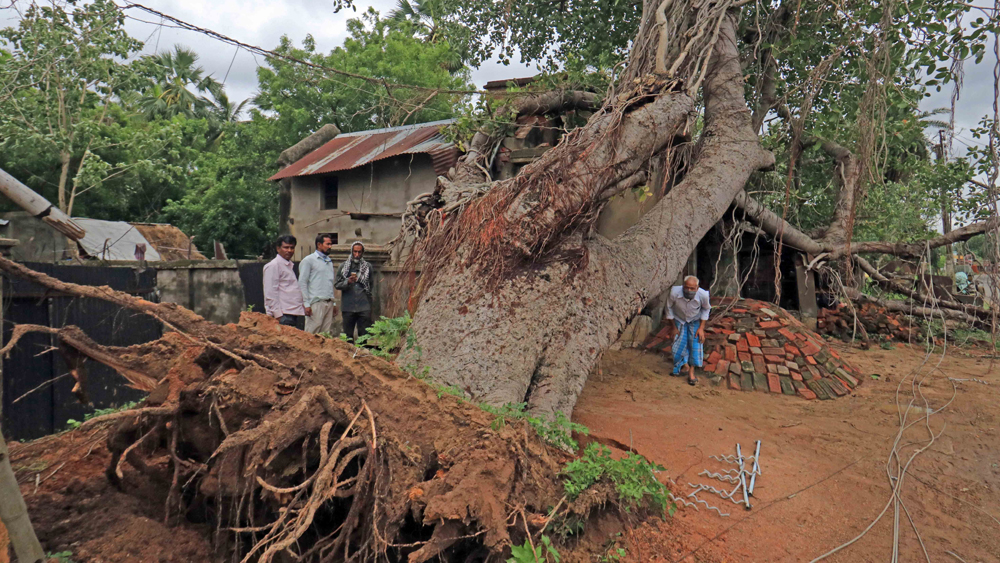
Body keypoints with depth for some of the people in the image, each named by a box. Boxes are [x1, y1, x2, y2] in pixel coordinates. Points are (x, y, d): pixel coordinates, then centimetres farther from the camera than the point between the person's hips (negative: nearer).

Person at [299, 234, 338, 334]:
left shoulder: (329, 261, 19)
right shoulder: (308, 260, -1)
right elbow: (302, 283, -5)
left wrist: (333, 303, 15)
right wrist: (306, 304, -11)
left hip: (329, 303, 6)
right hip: (316, 303, -6)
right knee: (312, 333, -9)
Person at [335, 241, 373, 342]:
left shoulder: (368, 267, 9)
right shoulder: (344, 266, 9)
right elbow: (337, 284, 6)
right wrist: (348, 282, -13)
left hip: (364, 308, 0)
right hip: (348, 307, 0)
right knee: (348, 335, 5)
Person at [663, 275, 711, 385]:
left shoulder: (703, 295, -34)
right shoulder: (675, 292, -37)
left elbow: (706, 309, -9)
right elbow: (669, 307, -14)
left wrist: (701, 328, -11)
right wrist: (673, 326, -7)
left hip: (695, 320, 0)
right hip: (679, 320, 0)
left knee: (695, 343, -6)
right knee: (680, 343, -3)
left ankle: (691, 371, 11)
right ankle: (684, 364, 28)